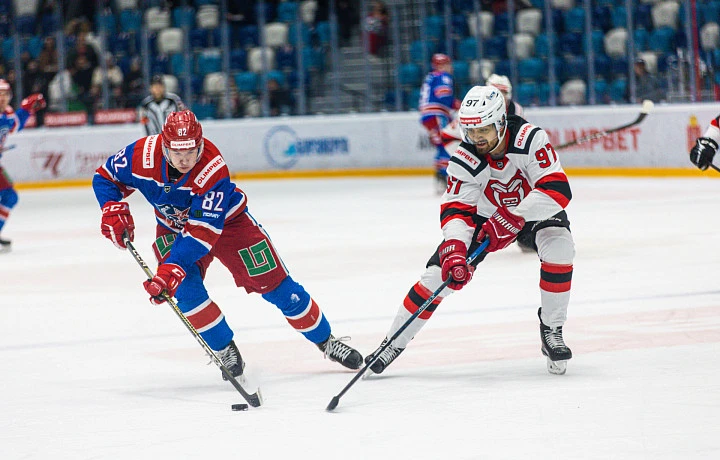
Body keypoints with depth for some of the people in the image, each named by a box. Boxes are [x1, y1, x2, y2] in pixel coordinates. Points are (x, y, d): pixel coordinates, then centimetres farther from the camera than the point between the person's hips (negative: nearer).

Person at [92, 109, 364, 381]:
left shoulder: (213, 169, -38)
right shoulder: (142, 155, -28)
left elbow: (203, 230, -40)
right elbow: (105, 177, -9)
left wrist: (172, 266, -49)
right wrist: (113, 209, -28)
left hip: (224, 219, -3)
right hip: (174, 226, 3)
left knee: (274, 283, -4)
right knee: (184, 285, -22)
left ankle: (325, 341, 13)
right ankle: (225, 350, -2)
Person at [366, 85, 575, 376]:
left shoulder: (530, 139, -32)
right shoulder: (465, 160, -25)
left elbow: (558, 190, -38)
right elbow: (456, 210, -28)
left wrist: (513, 217, -47)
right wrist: (453, 251, -47)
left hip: (534, 209, -1)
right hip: (485, 214, 1)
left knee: (559, 247, -31)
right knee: (442, 270, -11)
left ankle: (552, 331, -12)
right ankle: (394, 343, 4)